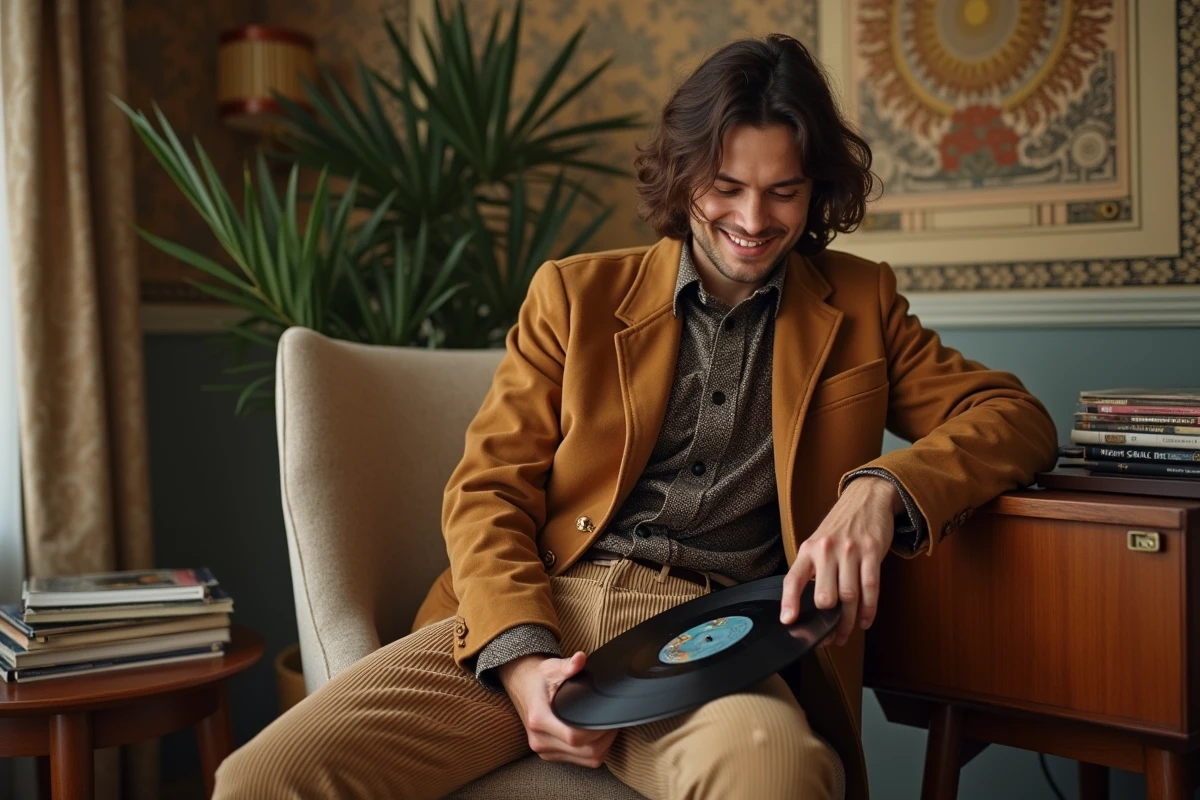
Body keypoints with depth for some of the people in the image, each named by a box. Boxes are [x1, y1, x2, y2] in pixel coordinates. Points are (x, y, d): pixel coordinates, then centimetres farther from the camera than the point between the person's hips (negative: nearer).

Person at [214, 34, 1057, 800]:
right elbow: (488, 490, 8)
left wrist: (883, 486, -12)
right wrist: (520, 654, -12)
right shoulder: (575, 293, 14)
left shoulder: (859, 304, 17)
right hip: (539, 613, 2)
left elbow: (1014, 416, 11)